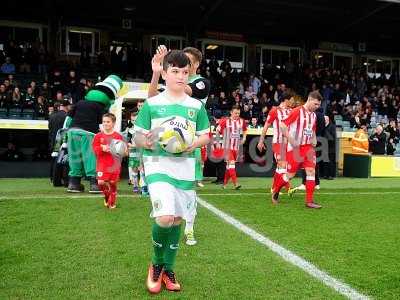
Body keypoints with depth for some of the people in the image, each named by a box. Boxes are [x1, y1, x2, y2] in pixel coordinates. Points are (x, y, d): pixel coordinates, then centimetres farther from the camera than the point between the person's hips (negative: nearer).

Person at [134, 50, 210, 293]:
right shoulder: (152, 104, 1)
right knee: (164, 218, -19)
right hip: (158, 166, -3)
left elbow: (206, 136, 12)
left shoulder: (196, 106, 7)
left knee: (177, 220, 11)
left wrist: (195, 144, -9)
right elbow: (138, 137, 5)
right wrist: (146, 142, -18)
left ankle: (168, 269, 32)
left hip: (185, 169, 4)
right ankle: (157, 264, 12)